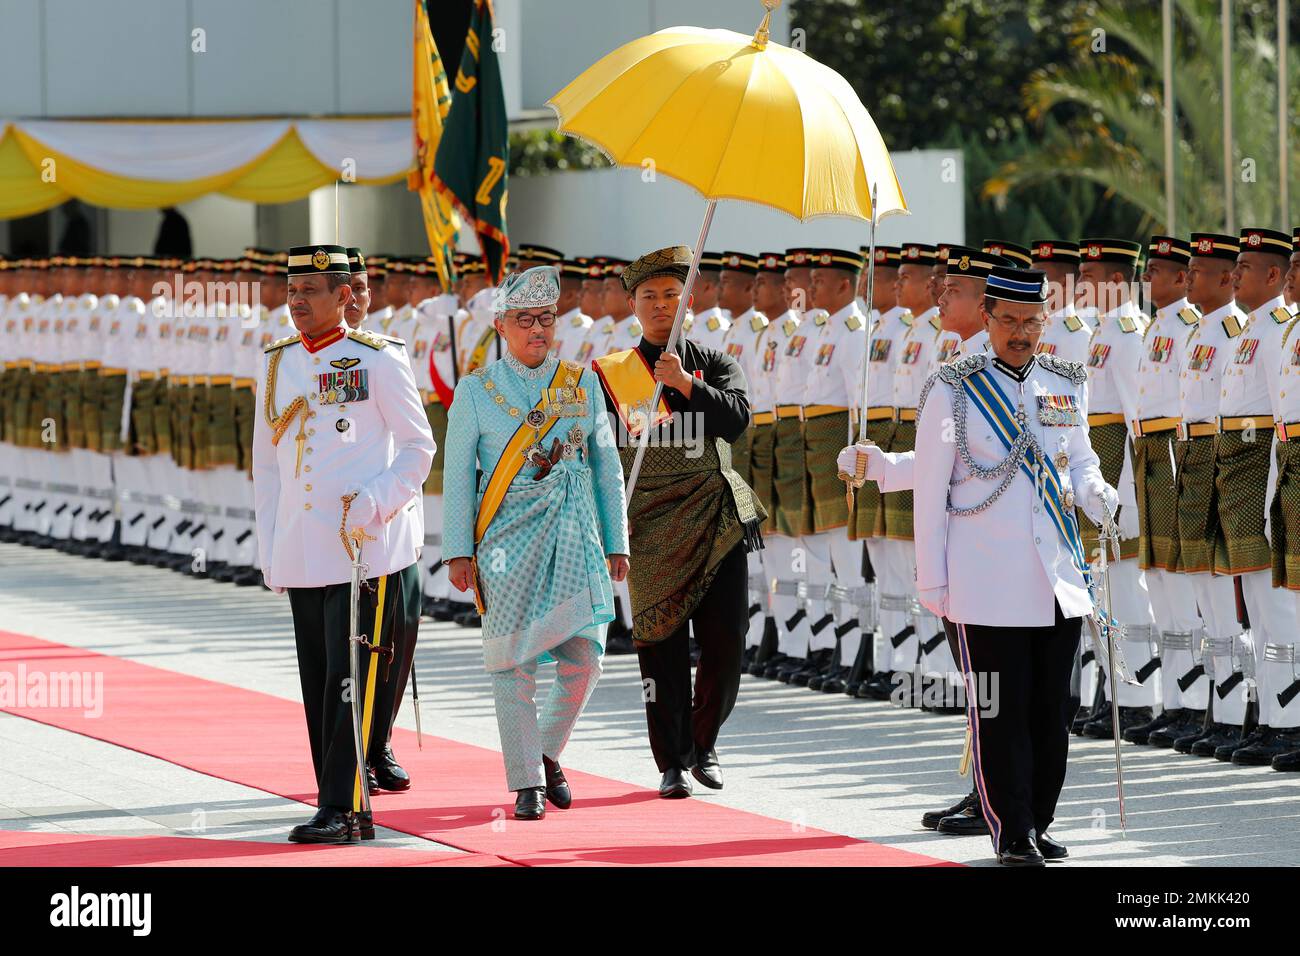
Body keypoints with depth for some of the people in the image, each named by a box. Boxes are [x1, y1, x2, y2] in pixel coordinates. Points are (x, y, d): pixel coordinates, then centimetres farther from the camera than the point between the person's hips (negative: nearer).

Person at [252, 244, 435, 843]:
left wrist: (372, 504, -15)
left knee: (355, 680, -9)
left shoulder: (379, 360, -2)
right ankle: (342, 809, 14)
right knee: (320, 686, 7)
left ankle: (342, 810, -8)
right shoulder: (277, 364, 13)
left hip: (367, 547, -5)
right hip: (302, 556, 5)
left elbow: (418, 447, 0)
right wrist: (268, 552, 12)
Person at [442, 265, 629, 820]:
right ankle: (526, 783, 6)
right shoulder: (476, 390, 2)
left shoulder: (582, 384, 9)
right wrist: (459, 551, -4)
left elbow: (607, 468, 12)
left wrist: (617, 542, 9)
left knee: (584, 660, -4)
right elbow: (458, 476, 2)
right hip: (508, 541, -2)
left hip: (575, 539, 2)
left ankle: (548, 752, 22)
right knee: (512, 661, -3)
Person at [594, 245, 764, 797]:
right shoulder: (610, 373, 7)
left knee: (726, 642, -2)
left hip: (717, 522, 1)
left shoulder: (713, 364, 10)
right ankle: (673, 763, 7)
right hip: (651, 529, -1)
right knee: (661, 647, -2)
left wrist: (686, 384, -18)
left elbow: (738, 418, -7)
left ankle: (702, 745, 19)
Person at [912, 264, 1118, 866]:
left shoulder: (1067, 386, 10)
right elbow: (930, 492, -1)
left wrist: (1096, 493, -2)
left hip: (1059, 581, 4)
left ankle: (1038, 823, 19)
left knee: (1052, 709, 8)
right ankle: (1012, 833, 2)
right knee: (1001, 714, -4)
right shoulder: (956, 391, -2)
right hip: (989, 585, -4)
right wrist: (932, 582, -3)